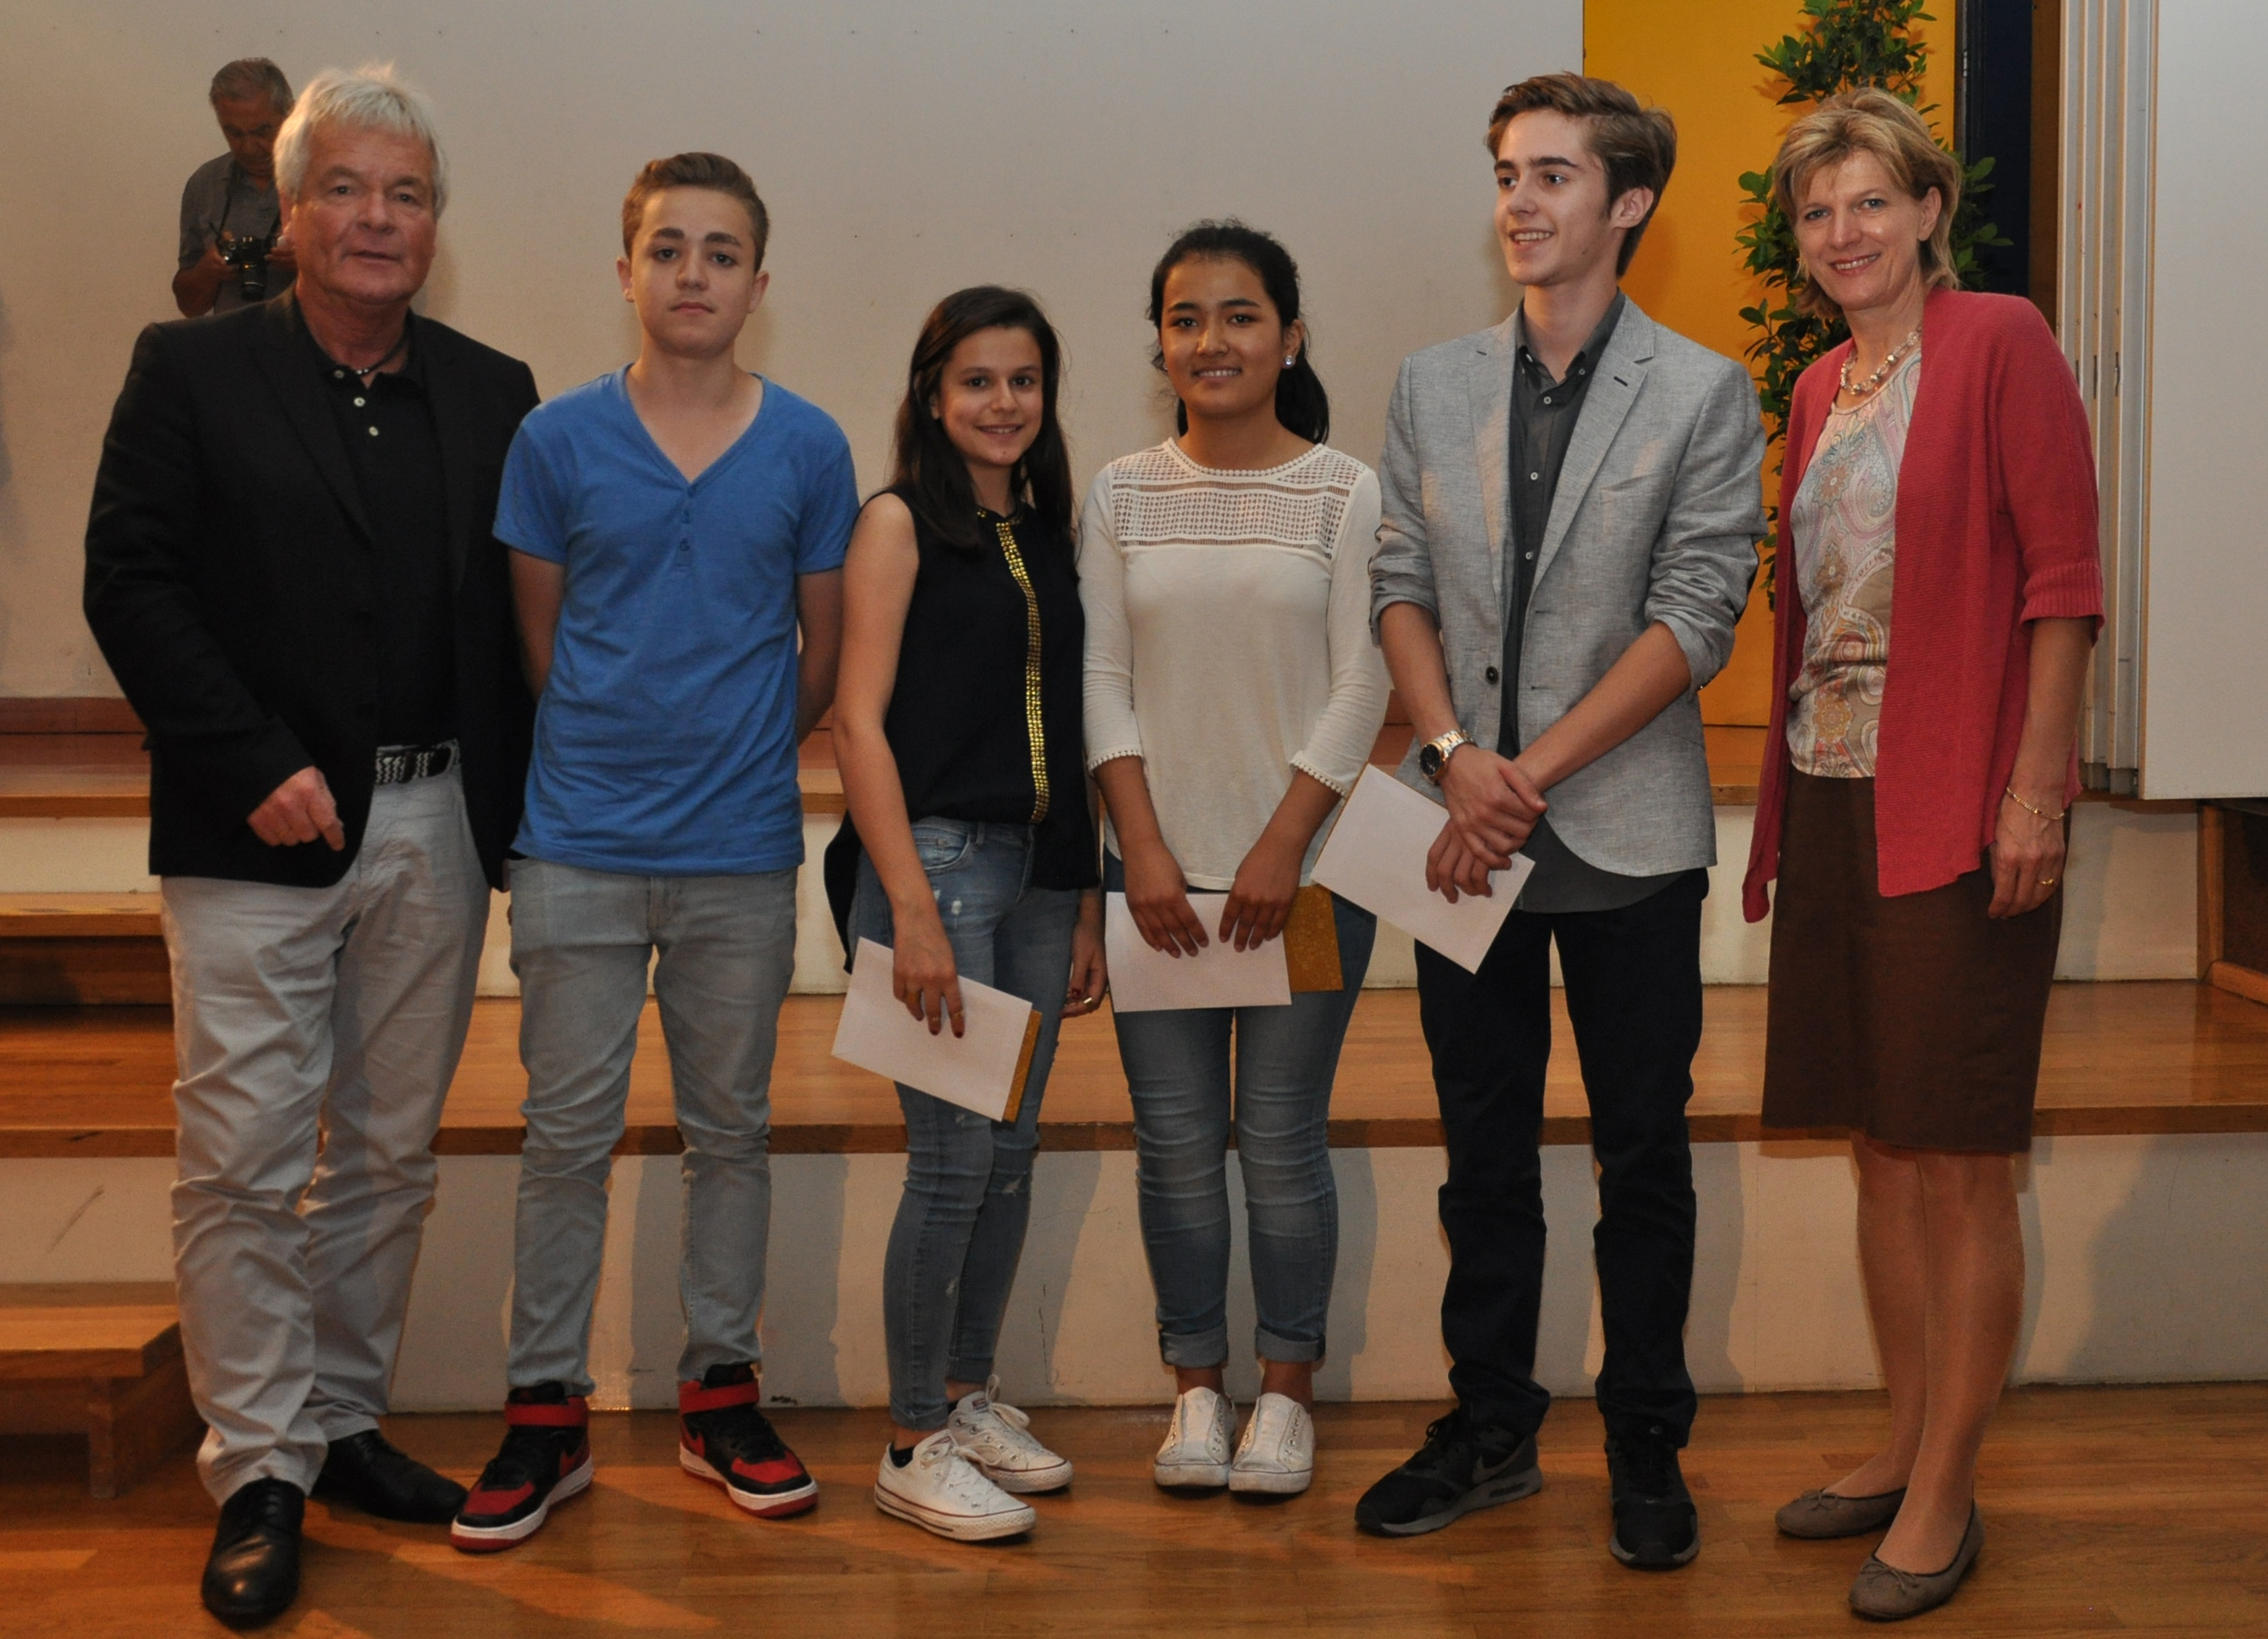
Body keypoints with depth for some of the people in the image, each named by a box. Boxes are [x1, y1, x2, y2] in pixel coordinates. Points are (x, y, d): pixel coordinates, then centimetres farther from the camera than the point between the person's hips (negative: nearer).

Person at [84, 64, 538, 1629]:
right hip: (261, 833, -3)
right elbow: (131, 583, -6)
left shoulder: (492, 395, 9)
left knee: (389, 1155, 12)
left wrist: (515, 810, 0)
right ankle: (259, 1472, 10)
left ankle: (345, 1422, 25)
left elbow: (515, 616, 8)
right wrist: (257, 763, -14)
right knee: (245, 1162, -1)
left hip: (435, 830, 4)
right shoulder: (191, 372, 1)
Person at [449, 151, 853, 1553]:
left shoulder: (809, 448, 0)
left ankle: (721, 1395, 24)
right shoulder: (557, 440, 0)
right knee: (569, 1134, 5)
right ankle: (547, 1414, 16)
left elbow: (824, 658, 7)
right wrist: (611, 753, 11)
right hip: (581, 844, 0)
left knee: (732, 1129, 11)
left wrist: (739, 755, 11)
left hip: (743, 854, 1)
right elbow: (540, 641, 8)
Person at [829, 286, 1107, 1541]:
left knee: (1012, 1155, 11)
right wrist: (912, 909, -16)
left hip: (1039, 870, 6)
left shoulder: (1047, 532, 14)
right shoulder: (900, 521, -4)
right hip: (936, 857, -6)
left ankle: (971, 1398, 26)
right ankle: (915, 1443, 7)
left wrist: (1087, 904, 11)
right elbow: (859, 719, -10)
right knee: (955, 1159, -6)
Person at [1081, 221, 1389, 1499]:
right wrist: (1144, 851, -6)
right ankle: (1197, 1386, 21)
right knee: (1176, 1140, 6)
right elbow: (1101, 680, 4)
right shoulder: (1123, 495, 6)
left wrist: (1282, 847, -11)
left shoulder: (1345, 493, 0)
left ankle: (1287, 1391, 18)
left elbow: (1361, 688, -4)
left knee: (1282, 1137, 2)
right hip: (1160, 870, 2)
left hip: (1303, 867, -2)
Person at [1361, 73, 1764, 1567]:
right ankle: (1491, 1431, 26)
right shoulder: (1434, 385, 9)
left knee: (1643, 1157, 7)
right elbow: (1401, 586, 7)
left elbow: (1697, 619, -9)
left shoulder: (1704, 394, -3)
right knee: (1485, 1152, 12)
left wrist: (1530, 775, -14)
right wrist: (1453, 753, -10)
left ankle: (1648, 1447, 22)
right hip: (1469, 830, 3)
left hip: (1626, 838, -3)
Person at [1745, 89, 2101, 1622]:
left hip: (1958, 804, -7)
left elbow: (2063, 578, -10)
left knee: (1961, 1165, -1)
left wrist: (2037, 788, -16)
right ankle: (1904, 1448, 25)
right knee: (1881, 1148, 13)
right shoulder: (1821, 388, 15)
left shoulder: (2001, 343, -5)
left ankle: (1946, 1497, 9)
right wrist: (1781, 803, 14)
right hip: (1833, 794, 7)